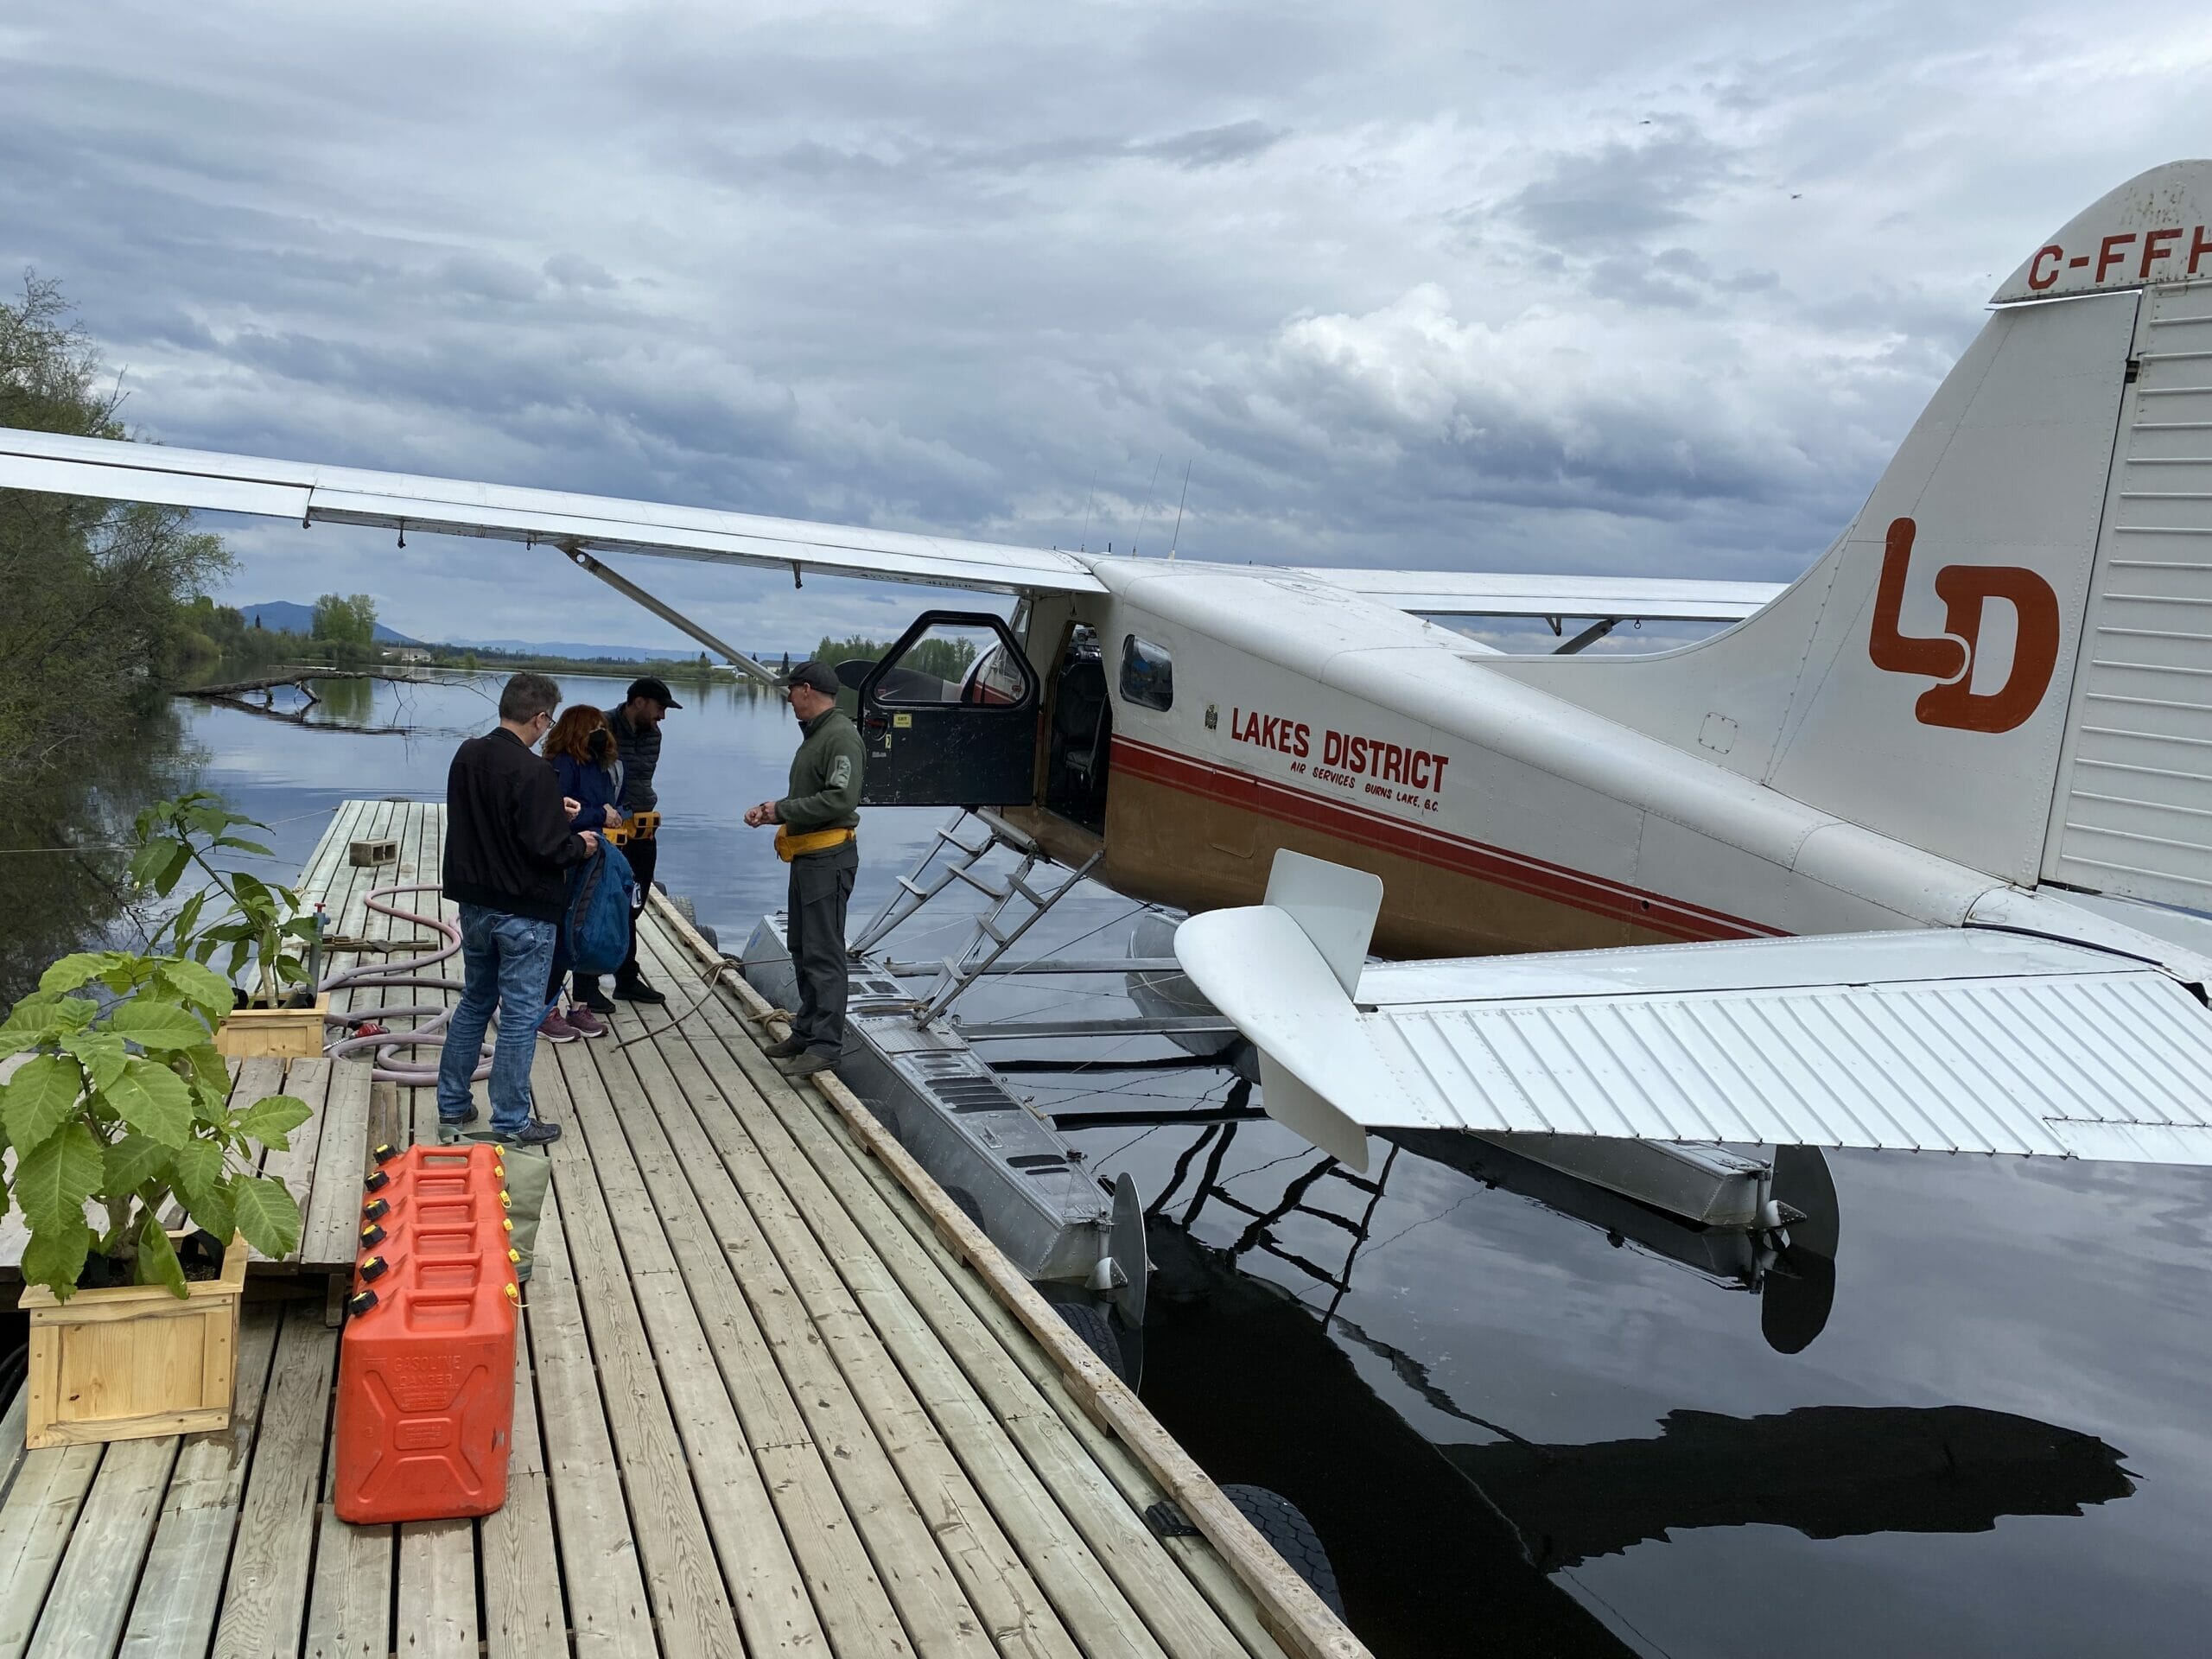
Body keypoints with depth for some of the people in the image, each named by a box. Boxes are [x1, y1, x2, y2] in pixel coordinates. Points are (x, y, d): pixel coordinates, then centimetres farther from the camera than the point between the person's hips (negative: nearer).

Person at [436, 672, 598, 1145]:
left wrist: (553, 808, 14)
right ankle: (511, 1121, 10)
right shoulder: (532, 771, -22)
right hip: (524, 913, -8)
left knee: (474, 1002, 21)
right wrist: (580, 845, -4)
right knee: (520, 1015, 2)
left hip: (475, 904, 8)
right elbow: (545, 848, -24)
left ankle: (452, 1104, 29)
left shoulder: (467, 756, 3)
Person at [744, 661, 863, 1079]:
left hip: (829, 859, -11)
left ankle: (826, 1045, -5)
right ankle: (807, 1032, 25)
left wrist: (783, 811, -17)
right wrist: (771, 810, 7)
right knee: (802, 948, 16)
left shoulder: (841, 735, -15)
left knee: (823, 953, -8)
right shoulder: (813, 734, 18)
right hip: (806, 855, 11)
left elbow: (840, 799, -24)